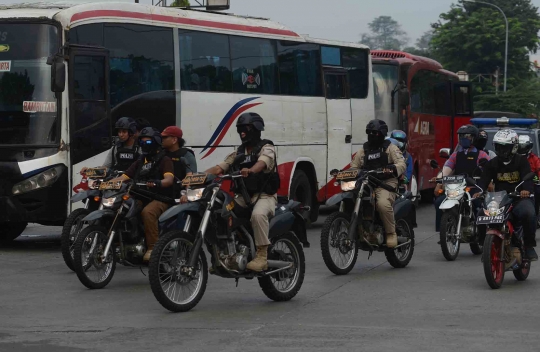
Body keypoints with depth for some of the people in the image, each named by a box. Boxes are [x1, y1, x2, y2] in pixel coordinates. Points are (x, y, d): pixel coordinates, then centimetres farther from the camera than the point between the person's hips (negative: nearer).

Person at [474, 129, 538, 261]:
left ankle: (529, 245, -15)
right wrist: (479, 191, -27)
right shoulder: (492, 163, 11)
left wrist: (526, 190, -39)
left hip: (519, 197, -3)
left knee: (529, 213, -34)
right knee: (482, 214, -21)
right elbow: (484, 179, -3)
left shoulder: (521, 161, 1)